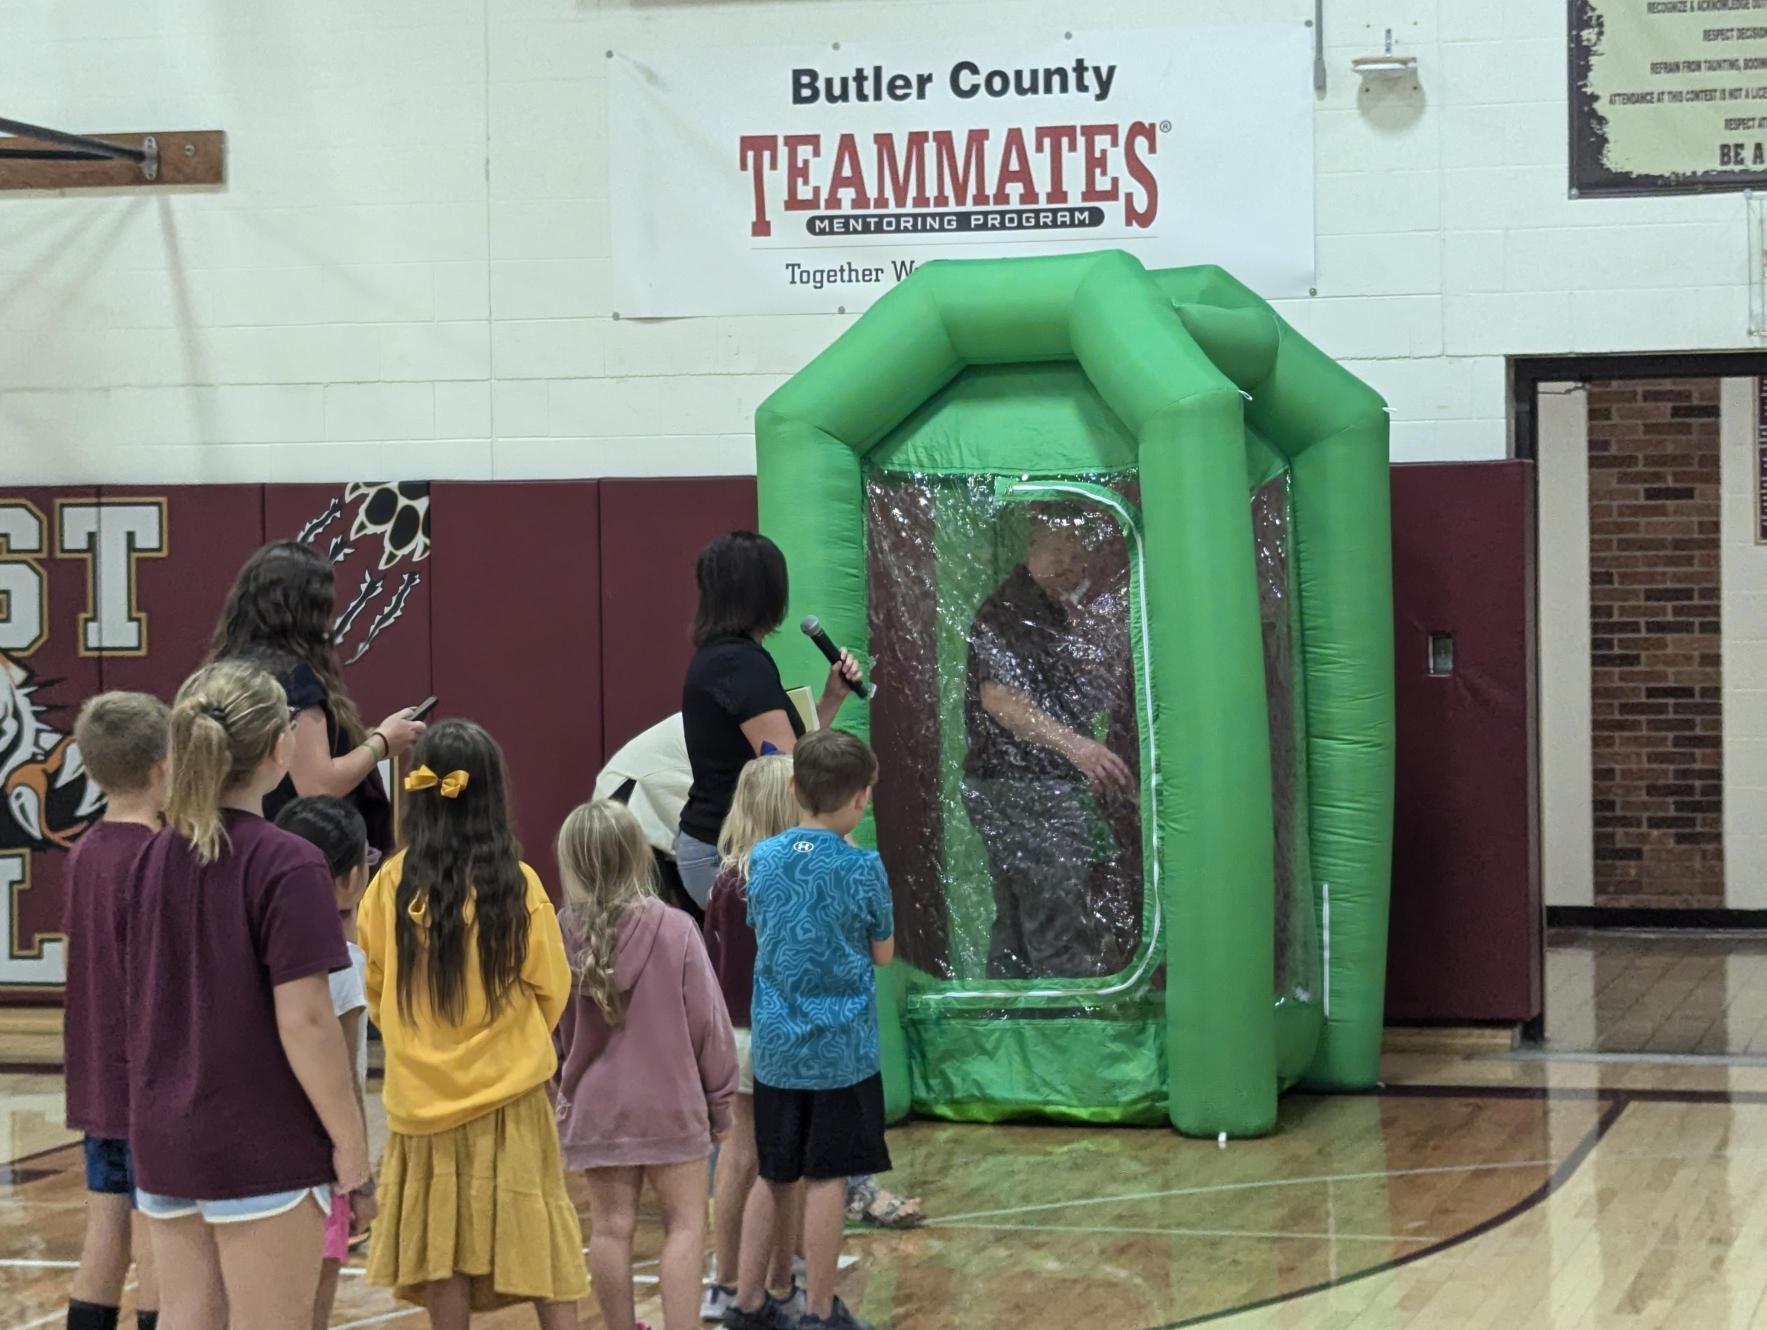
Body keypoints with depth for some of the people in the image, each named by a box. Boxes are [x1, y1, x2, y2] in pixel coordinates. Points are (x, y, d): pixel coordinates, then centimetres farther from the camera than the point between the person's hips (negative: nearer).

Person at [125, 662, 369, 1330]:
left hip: (163, 1140, 6)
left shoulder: (154, 857, 5)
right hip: (262, 1148, -6)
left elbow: (149, 1001, 12)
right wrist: (350, 1139, -9)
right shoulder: (287, 865, -16)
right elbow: (303, 1021, -17)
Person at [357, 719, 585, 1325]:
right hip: (508, 1092, -1)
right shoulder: (515, 884, -11)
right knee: (537, 1233, 5)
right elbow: (552, 990, -1)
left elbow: (374, 987, 4)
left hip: (422, 1090, 2)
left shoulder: (392, 884, -6)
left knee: (441, 1242, 9)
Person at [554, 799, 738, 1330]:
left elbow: (552, 1030, 2)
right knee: (685, 1226, 6)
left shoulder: (562, 937, -7)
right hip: (670, 1105, -3)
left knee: (611, 1228, 10)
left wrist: (566, 1088, 17)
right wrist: (719, 1096, 5)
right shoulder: (673, 930, -14)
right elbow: (707, 1021, -8)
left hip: (595, 1107, 3)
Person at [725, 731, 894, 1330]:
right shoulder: (861, 867, -13)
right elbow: (883, 953, 0)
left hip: (775, 1048, 4)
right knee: (826, 1178, 2)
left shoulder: (763, 858, 0)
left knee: (773, 1176, 15)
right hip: (842, 1049, -4)